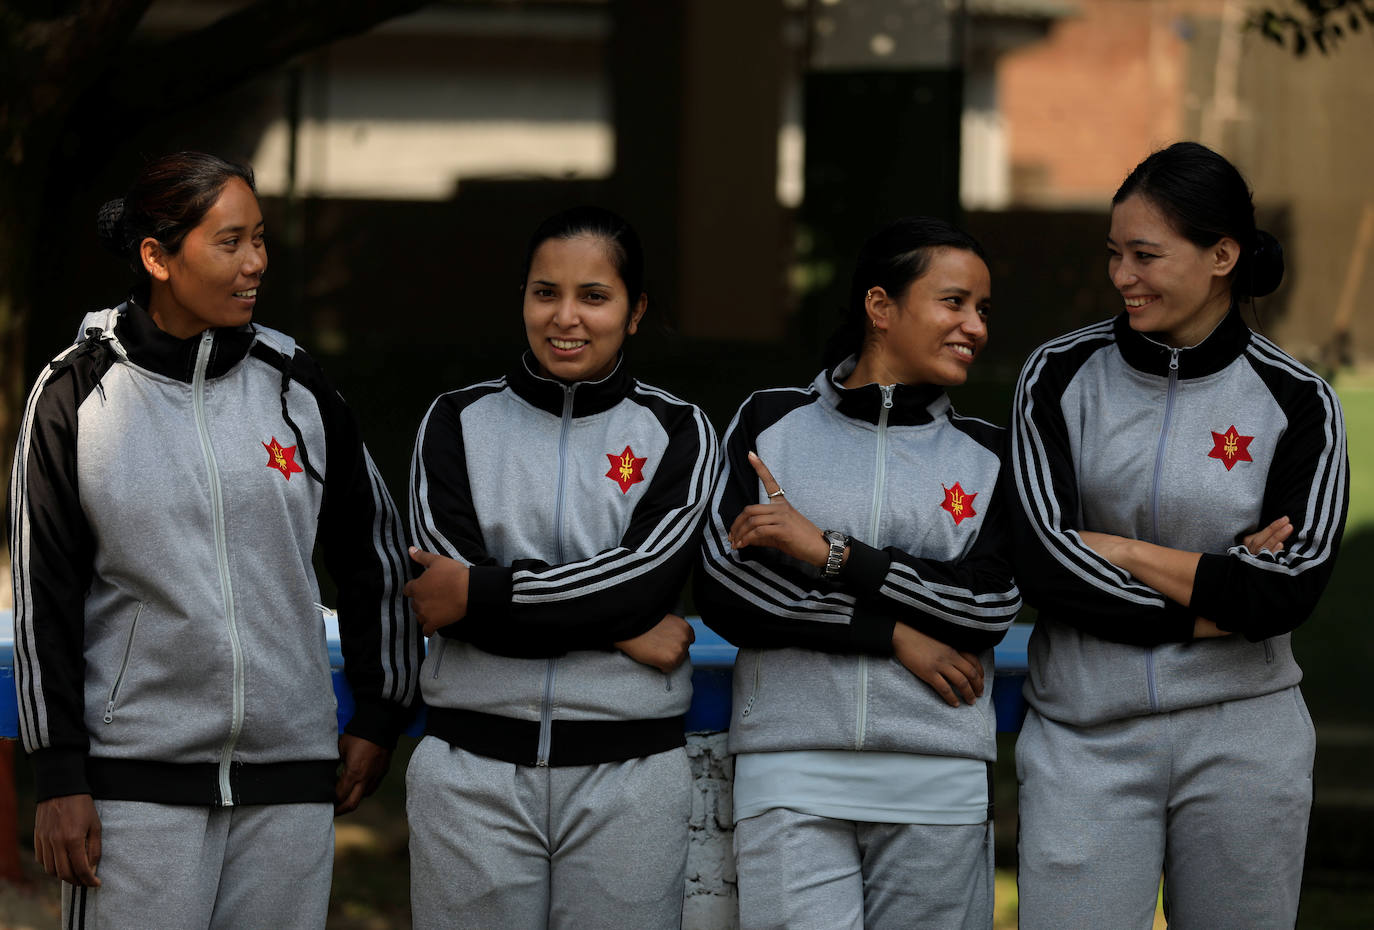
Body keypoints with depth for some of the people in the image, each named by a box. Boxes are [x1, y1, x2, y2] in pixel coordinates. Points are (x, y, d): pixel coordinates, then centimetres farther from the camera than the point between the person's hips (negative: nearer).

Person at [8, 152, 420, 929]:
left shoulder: (295, 387, 5)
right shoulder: (77, 397, -2)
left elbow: (375, 550, 16)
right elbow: (43, 597, -1)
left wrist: (379, 716, 16)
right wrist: (60, 777, -4)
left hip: (290, 776, 3)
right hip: (137, 778, -3)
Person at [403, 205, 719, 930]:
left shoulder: (678, 434, 7)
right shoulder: (457, 422, 7)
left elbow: (646, 573, -10)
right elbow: (448, 593, -7)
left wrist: (482, 592, -11)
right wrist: (618, 630, -11)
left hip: (628, 771, 0)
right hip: (474, 775, 0)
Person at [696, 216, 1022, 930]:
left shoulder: (986, 454, 12)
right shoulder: (770, 423, 8)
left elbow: (991, 605, -3)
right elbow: (722, 591, -3)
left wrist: (827, 551, -8)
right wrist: (896, 634, -8)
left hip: (938, 784, 2)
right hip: (791, 770, -1)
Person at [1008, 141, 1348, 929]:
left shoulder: (1297, 403, -1)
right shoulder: (1062, 376, 1)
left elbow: (1292, 591, -11)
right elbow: (1040, 561, -9)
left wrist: (1122, 551, -10)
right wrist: (1211, 600, -12)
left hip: (1241, 741, 0)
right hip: (1085, 737, 0)